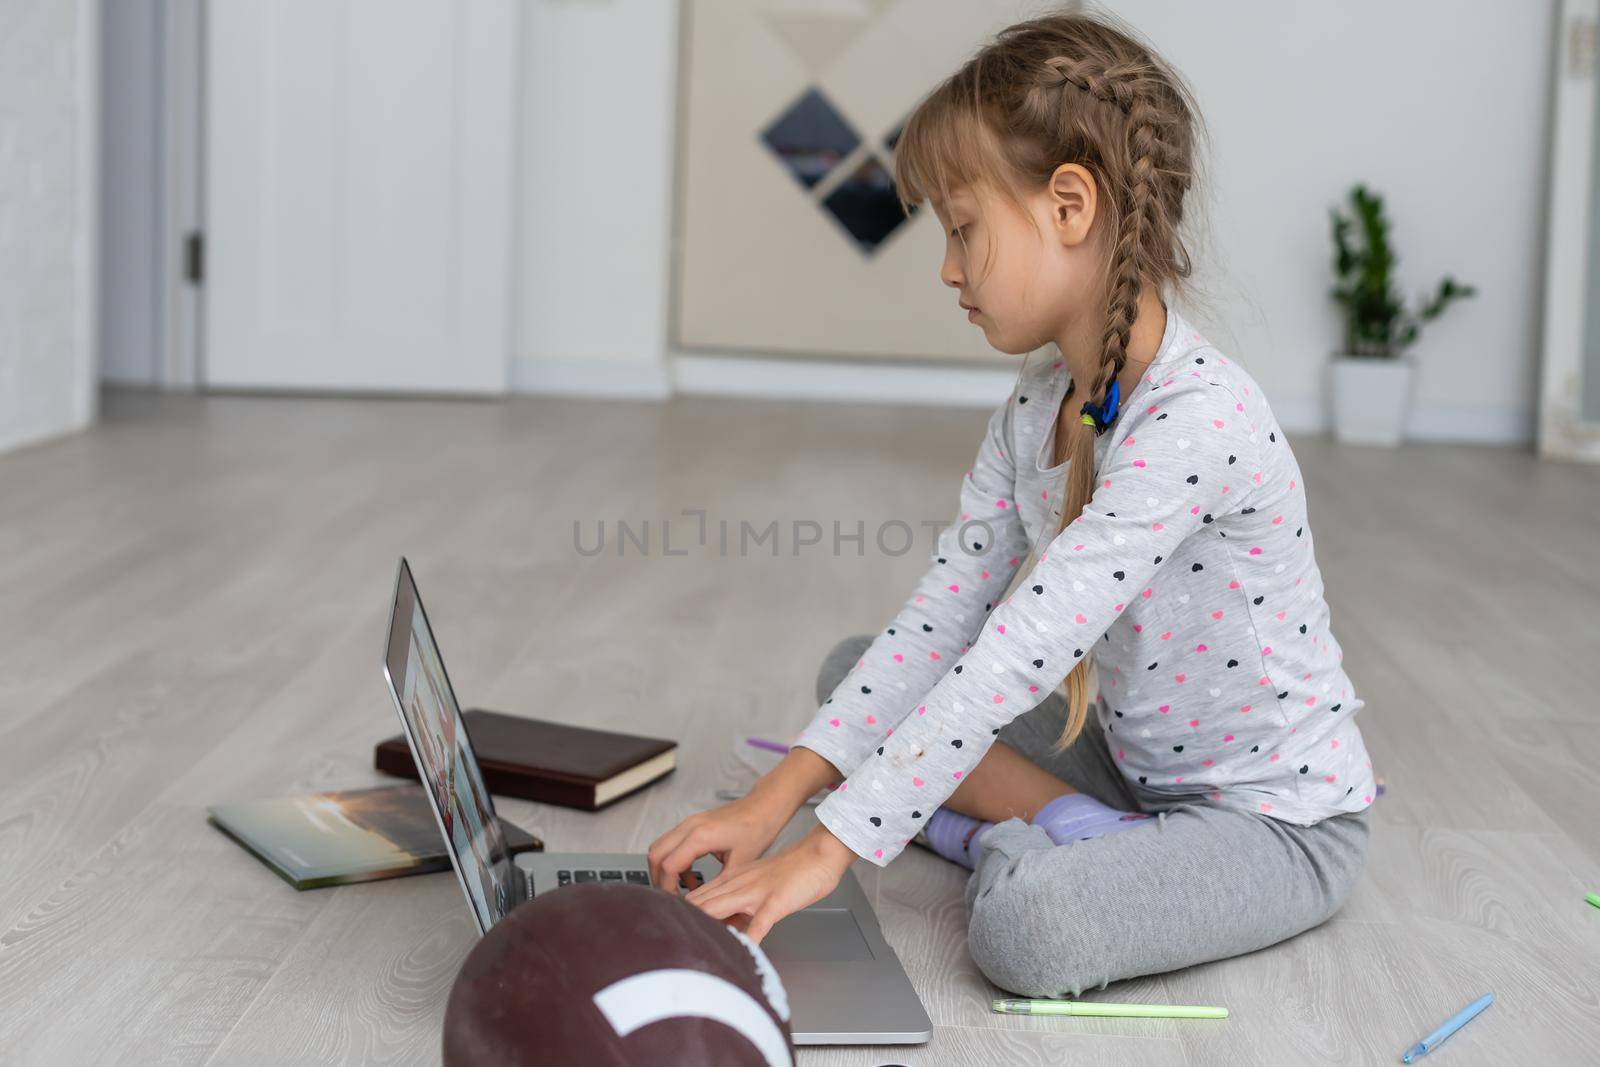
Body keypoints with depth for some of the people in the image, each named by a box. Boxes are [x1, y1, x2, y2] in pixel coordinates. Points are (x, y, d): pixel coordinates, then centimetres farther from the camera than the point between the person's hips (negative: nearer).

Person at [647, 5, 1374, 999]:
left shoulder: (1196, 418, -29)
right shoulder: (1036, 405, -1)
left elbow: (1016, 656, -33)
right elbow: (941, 617, -1)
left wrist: (828, 850, -31)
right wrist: (779, 797, -10)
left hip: (1280, 815, -9)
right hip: (1133, 759, 9)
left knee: (1027, 922, -36)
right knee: (856, 665, 6)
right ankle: (1072, 827, -6)